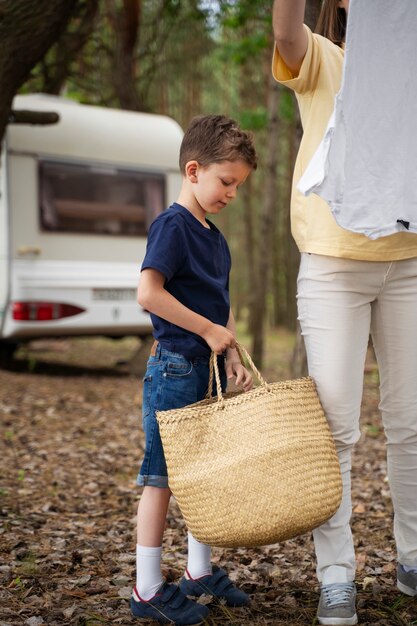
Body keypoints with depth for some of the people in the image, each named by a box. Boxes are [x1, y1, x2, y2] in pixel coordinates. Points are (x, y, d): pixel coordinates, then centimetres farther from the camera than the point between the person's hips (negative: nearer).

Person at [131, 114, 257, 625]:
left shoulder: (214, 237, 15)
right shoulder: (172, 225, -12)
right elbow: (148, 293, -23)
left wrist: (232, 356, 6)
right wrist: (208, 330, -16)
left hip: (204, 369, 9)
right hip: (173, 366, -9)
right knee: (161, 476, -3)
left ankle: (200, 571, 28)